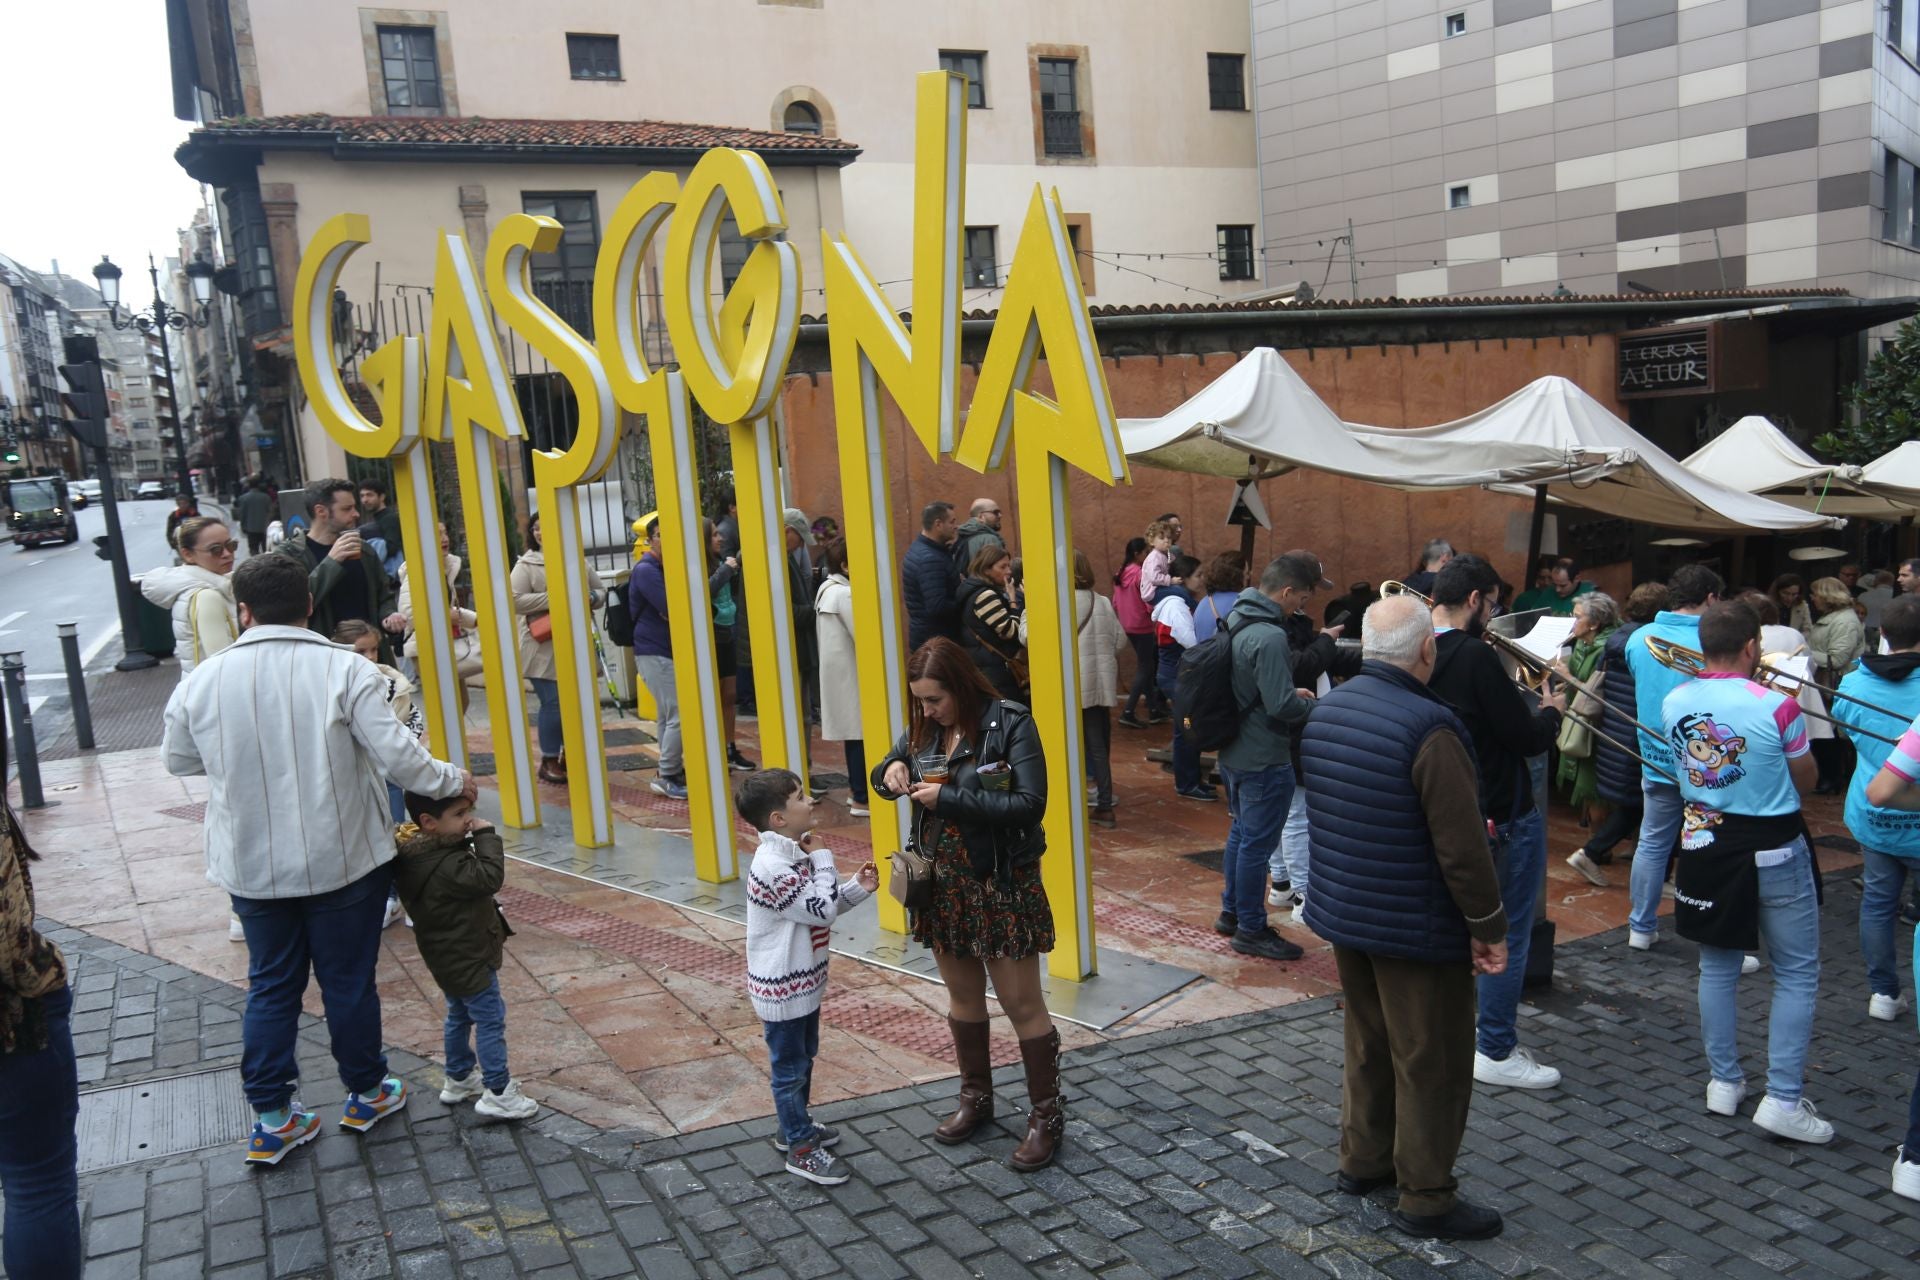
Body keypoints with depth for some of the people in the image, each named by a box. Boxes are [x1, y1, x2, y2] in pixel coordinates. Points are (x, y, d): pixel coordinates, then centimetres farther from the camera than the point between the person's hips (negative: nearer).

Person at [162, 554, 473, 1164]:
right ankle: (366, 1093, 30)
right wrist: (453, 780, -1)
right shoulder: (344, 669, -15)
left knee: (271, 986, 16)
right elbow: (396, 755, -18)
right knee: (349, 981, 13)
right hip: (341, 862, -2)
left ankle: (271, 1118, 21)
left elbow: (177, 761, 10)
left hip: (250, 868, 3)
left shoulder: (202, 679, -5)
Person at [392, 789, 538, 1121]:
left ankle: (459, 1078, 39)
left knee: (460, 1016, 24)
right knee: (490, 1020, -1)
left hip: (448, 959, 10)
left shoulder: (415, 855, 1)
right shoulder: (445, 865, -31)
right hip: (468, 960, -10)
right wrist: (486, 835, -25)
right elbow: (490, 877, -32)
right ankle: (497, 1093, 5)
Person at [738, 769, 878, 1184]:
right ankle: (801, 1149, 17)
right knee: (790, 1066, 5)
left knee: (804, 1057, 23)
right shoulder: (774, 866, -28)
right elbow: (822, 910, -25)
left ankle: (794, 1126, 40)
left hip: (803, 981, 10)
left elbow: (820, 907, 13)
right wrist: (823, 860, -17)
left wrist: (857, 888, -1)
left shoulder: (794, 853, 4)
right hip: (782, 988, -10)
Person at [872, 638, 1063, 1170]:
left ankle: (1046, 1116, 17)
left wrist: (949, 797, -26)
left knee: (1022, 1003, 3)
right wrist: (891, 772, -10)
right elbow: (885, 772, 15)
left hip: (1000, 886, -6)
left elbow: (1030, 803, -25)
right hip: (944, 884, 6)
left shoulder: (1010, 724, -17)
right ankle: (976, 1096, 37)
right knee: (962, 994, 19)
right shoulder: (925, 729, 2)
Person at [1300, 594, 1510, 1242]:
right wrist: (1489, 929, -11)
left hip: (1343, 914, 8)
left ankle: (1362, 1158, 36)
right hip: (1416, 928, -8)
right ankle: (1425, 1197, 18)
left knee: (1368, 1041, 23)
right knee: (1430, 1061, 7)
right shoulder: (1427, 727, -25)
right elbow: (1462, 847, -22)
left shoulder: (1325, 710, 1)